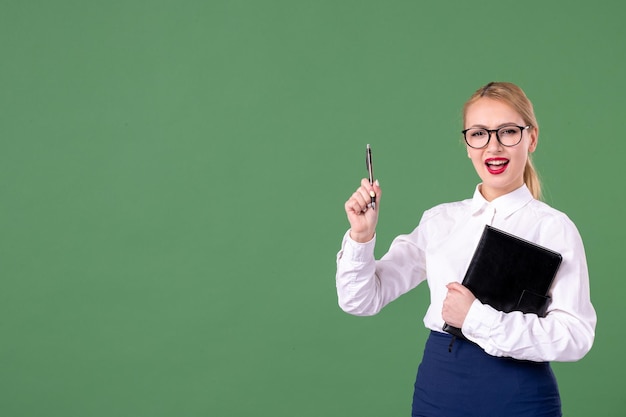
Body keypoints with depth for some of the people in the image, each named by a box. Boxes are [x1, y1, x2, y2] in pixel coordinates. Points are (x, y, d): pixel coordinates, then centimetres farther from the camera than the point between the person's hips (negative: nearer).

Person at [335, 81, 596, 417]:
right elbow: (361, 300, 2)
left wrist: (479, 318, -21)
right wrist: (361, 236, -13)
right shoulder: (439, 220, 3)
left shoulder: (553, 227, -8)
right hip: (438, 388, 3)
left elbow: (576, 336, -16)